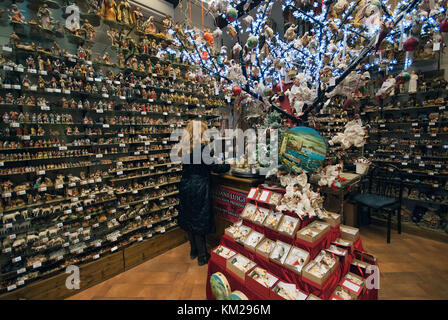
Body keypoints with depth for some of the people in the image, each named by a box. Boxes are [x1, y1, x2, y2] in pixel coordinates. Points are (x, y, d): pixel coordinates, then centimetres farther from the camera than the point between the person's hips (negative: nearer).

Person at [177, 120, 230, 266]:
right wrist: (228, 165, 0)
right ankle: (202, 256, 22)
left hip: (186, 187, 7)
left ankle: (193, 251, 36)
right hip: (199, 189, -7)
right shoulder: (203, 148, -17)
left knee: (189, 219, 17)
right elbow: (214, 167, -16)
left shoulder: (185, 148, 5)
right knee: (200, 221, 6)